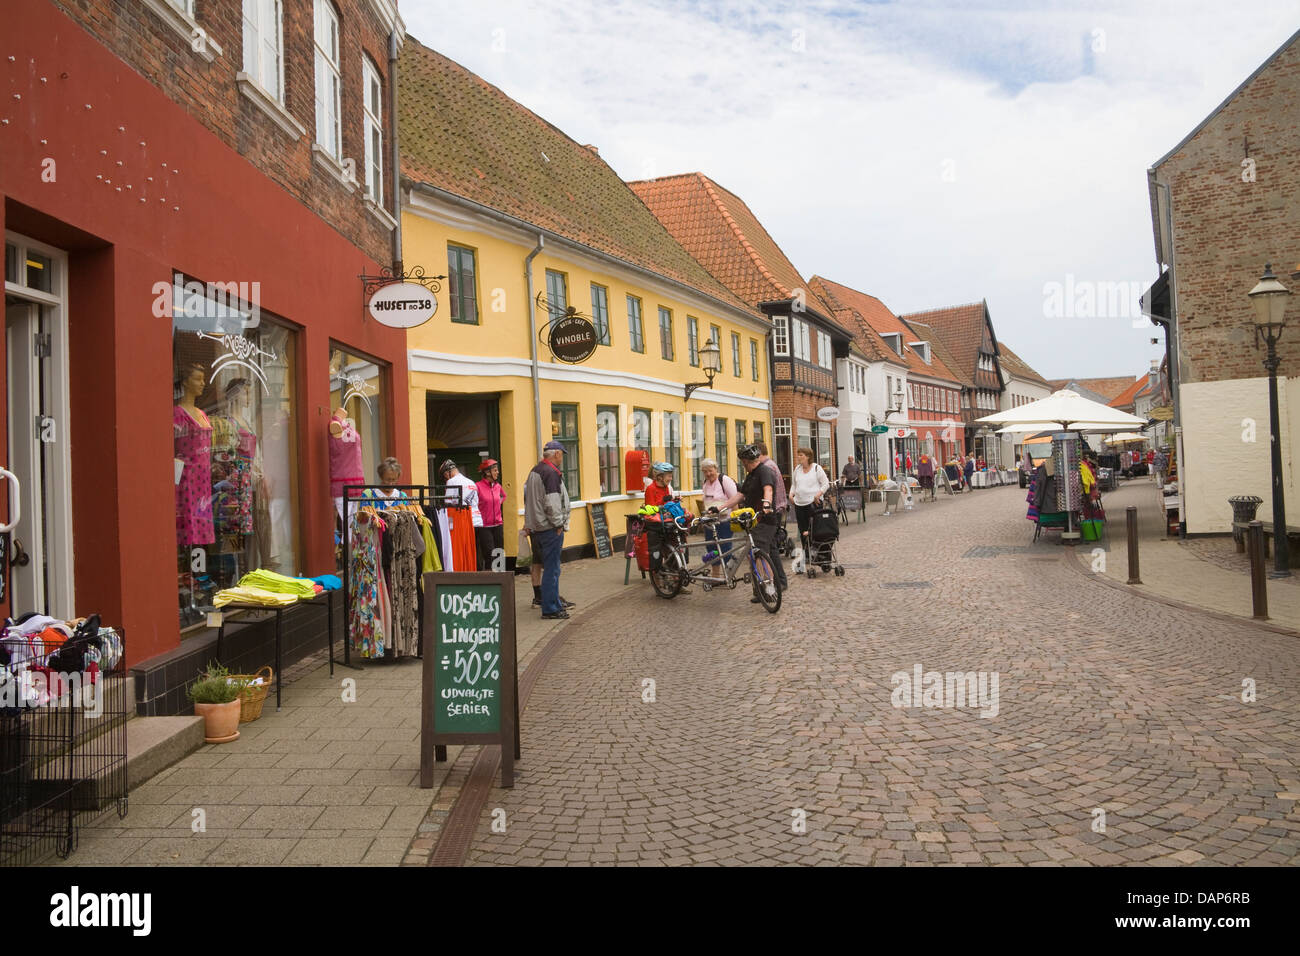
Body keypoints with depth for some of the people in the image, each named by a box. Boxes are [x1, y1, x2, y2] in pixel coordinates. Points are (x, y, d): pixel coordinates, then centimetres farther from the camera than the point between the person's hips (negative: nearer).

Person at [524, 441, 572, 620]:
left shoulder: (535, 470, 16)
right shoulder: (551, 472, -16)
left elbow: (527, 494, 23)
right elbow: (551, 502, -22)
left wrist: (530, 522, 23)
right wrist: (558, 524, -14)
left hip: (537, 527, 10)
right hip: (550, 528, -10)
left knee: (550, 567, 17)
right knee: (552, 569, -5)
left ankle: (553, 604, 26)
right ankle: (550, 609, -2)